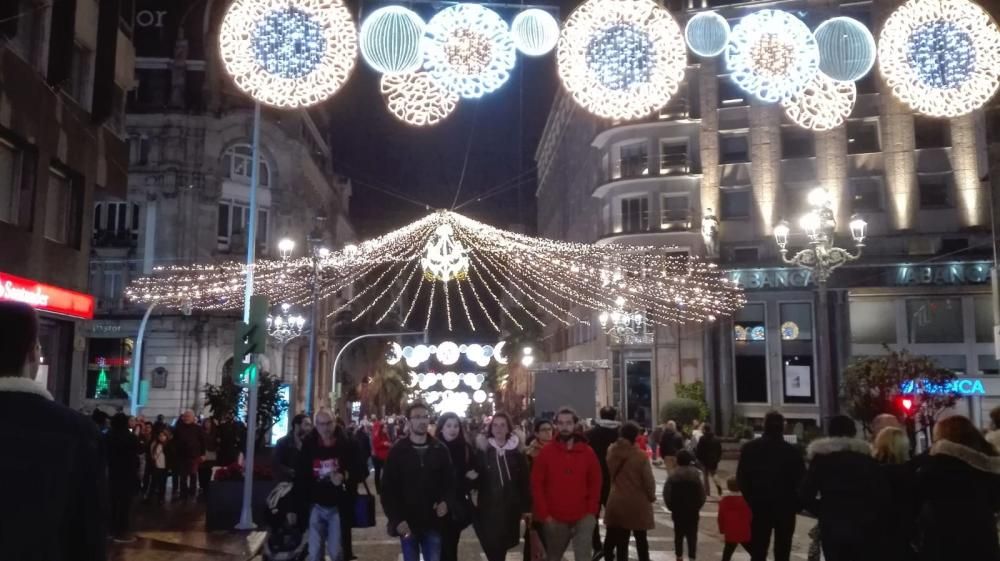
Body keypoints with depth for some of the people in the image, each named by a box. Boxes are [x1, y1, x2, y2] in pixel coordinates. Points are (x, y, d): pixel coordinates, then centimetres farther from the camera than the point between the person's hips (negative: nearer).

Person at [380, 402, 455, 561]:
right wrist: (396, 519, -13)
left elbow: (450, 481, 8)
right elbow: (388, 489, -4)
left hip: (433, 522, 2)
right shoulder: (397, 451, -3)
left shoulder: (440, 450, 4)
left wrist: (446, 501, -11)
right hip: (407, 522, -1)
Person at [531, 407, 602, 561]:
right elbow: (536, 485, 0)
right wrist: (544, 514, -6)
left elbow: (595, 483, 7)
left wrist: (592, 511, -2)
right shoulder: (546, 453, -1)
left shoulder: (588, 452, 3)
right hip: (555, 519, 0)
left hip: (583, 518, 0)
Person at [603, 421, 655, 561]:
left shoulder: (612, 451, -5)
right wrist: (651, 496, 4)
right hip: (637, 503, -3)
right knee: (641, 539, 14)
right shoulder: (641, 455, -17)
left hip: (617, 502, 3)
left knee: (619, 540, 10)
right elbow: (648, 480, -12)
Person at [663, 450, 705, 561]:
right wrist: (697, 507, 9)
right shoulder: (696, 474, -6)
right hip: (693, 511, -1)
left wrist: (672, 508, 5)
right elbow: (702, 494, -5)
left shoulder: (673, 475, -6)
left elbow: (667, 494, -7)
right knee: (692, 535, 4)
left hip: (677, 511, 1)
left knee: (678, 534, 12)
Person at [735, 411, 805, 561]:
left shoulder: (749, 448, -4)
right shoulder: (791, 451, -9)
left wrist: (750, 499, 4)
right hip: (786, 506, -1)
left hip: (760, 505, 1)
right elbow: (800, 480, -10)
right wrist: (796, 503, 3)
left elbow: (741, 478, -5)